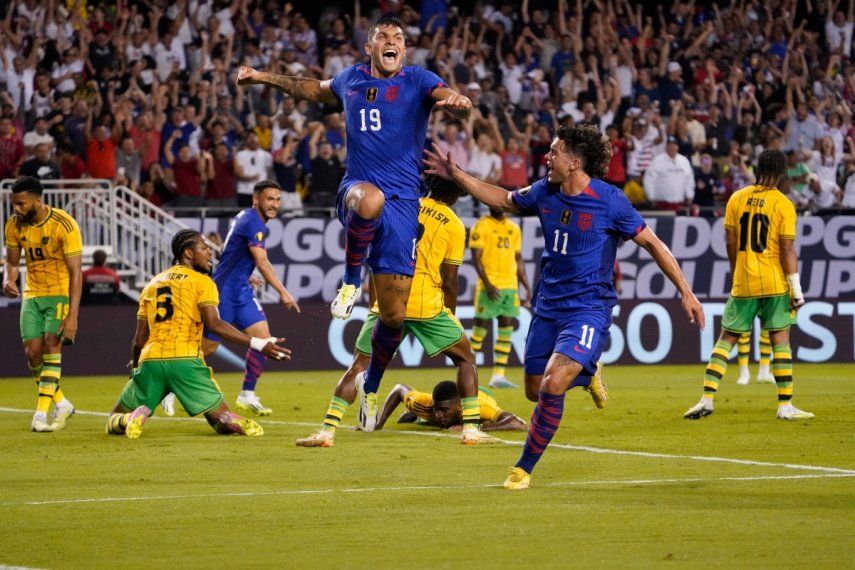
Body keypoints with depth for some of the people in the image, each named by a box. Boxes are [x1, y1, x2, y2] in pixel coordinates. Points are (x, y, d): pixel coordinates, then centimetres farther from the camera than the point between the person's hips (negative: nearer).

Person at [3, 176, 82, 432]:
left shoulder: (64, 225, -21)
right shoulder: (14, 225, -5)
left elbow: (75, 272, -19)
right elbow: (12, 261, 9)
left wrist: (72, 315, -25)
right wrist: (8, 279, -16)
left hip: (61, 293, -5)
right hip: (32, 294, 5)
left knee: (51, 344, -19)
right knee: (32, 352, -3)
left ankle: (41, 413, -19)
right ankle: (62, 404, 16)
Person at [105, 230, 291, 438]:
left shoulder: (152, 284, 21)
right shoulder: (202, 281, 6)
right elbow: (213, 323, -10)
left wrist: (135, 367, 37)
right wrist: (257, 344, -12)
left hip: (150, 361, 3)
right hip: (185, 361, -3)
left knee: (115, 420, 14)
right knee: (222, 418, 6)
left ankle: (137, 416, -22)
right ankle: (237, 423, -32)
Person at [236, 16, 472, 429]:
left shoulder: (418, 81, 3)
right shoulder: (350, 80, 13)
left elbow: (455, 101, -14)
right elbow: (317, 90, 35)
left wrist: (458, 102, -38)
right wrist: (264, 78, 35)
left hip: (402, 204, 0)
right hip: (357, 190, 0)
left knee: (394, 316, 0)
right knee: (370, 199, -42)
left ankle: (371, 385, 28)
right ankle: (351, 281, -16)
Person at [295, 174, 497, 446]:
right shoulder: (454, 225, 4)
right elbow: (449, 281, 2)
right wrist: (451, 317, 15)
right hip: (427, 304, -2)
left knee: (359, 366, 9)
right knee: (466, 358, 17)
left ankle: (327, 430, -3)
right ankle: (471, 429, 7)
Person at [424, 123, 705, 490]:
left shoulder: (609, 200, -14)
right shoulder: (544, 192, 2)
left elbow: (652, 243, -6)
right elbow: (503, 201, 21)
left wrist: (685, 293, -7)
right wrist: (455, 175, 17)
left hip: (589, 308, -6)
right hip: (548, 306, 6)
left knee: (552, 384, -22)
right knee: (535, 391, 10)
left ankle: (524, 469, -7)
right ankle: (585, 375, 42)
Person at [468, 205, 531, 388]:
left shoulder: (514, 229, 14)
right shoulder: (481, 226, -4)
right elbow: (476, 258, -9)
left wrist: (527, 286, 13)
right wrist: (487, 284, -19)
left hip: (510, 285, 6)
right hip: (490, 286, -6)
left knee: (506, 330, 2)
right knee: (481, 327, -3)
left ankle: (498, 375, 4)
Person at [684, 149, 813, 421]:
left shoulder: (736, 199, 2)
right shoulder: (783, 204, -7)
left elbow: (731, 243, 6)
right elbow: (787, 249, -9)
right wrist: (796, 289, -6)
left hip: (743, 284, 2)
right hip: (775, 284, -2)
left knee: (727, 338, 9)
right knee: (780, 340, 4)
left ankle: (707, 399, -2)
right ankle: (785, 406, 3)